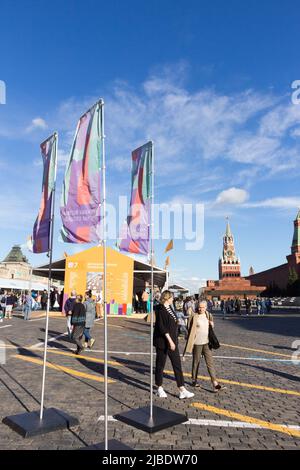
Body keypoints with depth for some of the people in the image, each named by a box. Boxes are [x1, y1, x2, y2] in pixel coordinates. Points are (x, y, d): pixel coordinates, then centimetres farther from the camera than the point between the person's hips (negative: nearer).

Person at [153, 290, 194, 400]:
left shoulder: (170, 308, 10)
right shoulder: (160, 310, -18)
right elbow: (162, 327, -22)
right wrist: (170, 340, -23)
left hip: (172, 340, 9)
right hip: (162, 341, -9)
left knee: (177, 365, 6)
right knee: (160, 364, 7)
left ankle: (182, 390, 10)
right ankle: (159, 388, 23)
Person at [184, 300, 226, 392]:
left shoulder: (209, 316, 5)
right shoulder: (194, 317, -10)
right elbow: (190, 329, -2)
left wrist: (212, 325, -4)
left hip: (206, 342, 4)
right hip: (197, 343, -3)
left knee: (210, 362, 0)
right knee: (196, 362, 11)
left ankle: (215, 384, -1)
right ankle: (194, 380, 29)